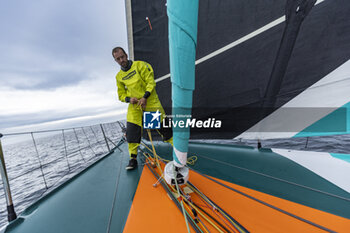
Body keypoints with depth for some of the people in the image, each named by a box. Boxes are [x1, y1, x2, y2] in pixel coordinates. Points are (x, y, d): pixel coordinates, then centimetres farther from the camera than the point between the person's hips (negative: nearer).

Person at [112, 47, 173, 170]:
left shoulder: (140, 65, 0)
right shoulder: (119, 76, 13)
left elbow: (151, 82, -8)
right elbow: (121, 94, 17)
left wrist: (145, 97, -18)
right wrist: (128, 99, -6)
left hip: (151, 102, -3)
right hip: (134, 106, 4)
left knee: (163, 127, 0)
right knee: (132, 131, -4)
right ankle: (133, 159, 14)